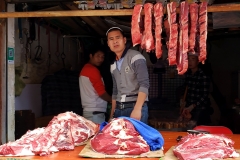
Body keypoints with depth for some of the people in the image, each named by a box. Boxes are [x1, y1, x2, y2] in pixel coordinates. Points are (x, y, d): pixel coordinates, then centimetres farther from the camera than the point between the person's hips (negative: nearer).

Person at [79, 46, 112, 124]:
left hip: (88, 111, 9)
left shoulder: (85, 69, 17)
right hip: (95, 112, -9)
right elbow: (101, 92, -13)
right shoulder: (93, 70, -11)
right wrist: (113, 100, 2)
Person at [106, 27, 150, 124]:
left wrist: (137, 109, -24)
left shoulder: (136, 57, -7)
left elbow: (144, 84, -16)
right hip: (119, 110, 6)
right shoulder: (113, 66, 15)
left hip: (136, 108, -6)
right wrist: (112, 115, 16)